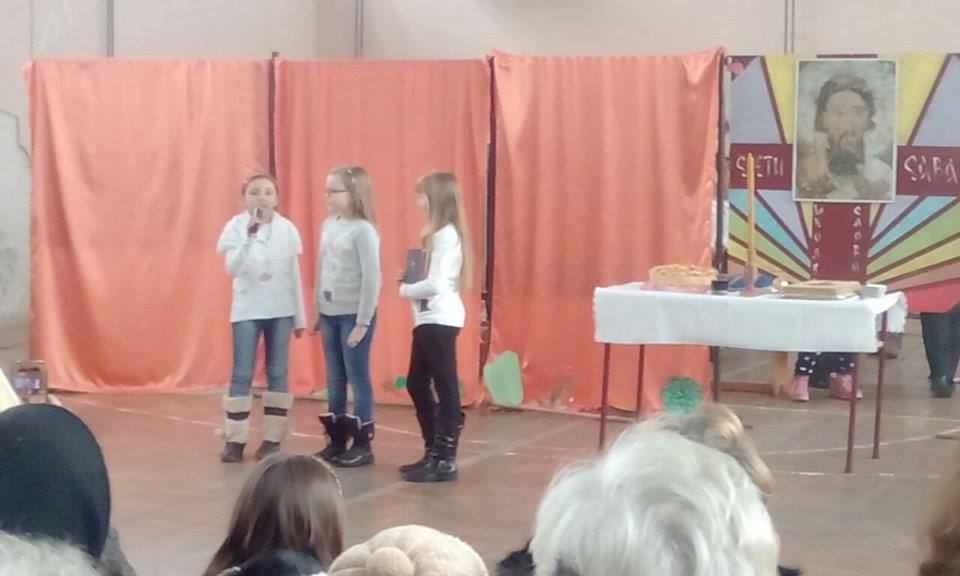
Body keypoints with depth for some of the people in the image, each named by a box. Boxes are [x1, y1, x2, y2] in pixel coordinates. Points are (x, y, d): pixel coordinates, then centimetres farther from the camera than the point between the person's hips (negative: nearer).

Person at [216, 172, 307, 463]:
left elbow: (294, 275, 5)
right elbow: (232, 269, -16)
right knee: (242, 374, -2)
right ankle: (235, 440, 5)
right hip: (247, 310, -2)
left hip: (281, 311, 2)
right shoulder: (236, 227, -6)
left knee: (277, 373, 4)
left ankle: (273, 438, 11)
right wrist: (249, 236, -28)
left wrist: (300, 317, 6)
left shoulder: (287, 228, 0)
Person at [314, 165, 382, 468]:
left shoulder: (363, 230, -13)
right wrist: (317, 311, 13)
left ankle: (362, 445, 6)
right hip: (330, 315, 7)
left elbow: (372, 278, -15)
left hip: (353, 315, -7)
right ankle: (337, 440, 20)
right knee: (334, 380, 11)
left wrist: (363, 321, -15)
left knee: (358, 379, -1)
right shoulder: (328, 225, 8)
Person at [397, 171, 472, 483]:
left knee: (445, 388, -5)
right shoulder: (437, 233, 15)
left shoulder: (446, 235, -15)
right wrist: (409, 279, 0)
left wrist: (405, 289, -8)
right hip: (428, 319, 11)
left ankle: (446, 460, -1)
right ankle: (434, 452, 22)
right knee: (417, 384, 15)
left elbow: (436, 284, -22)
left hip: (440, 320, -11)